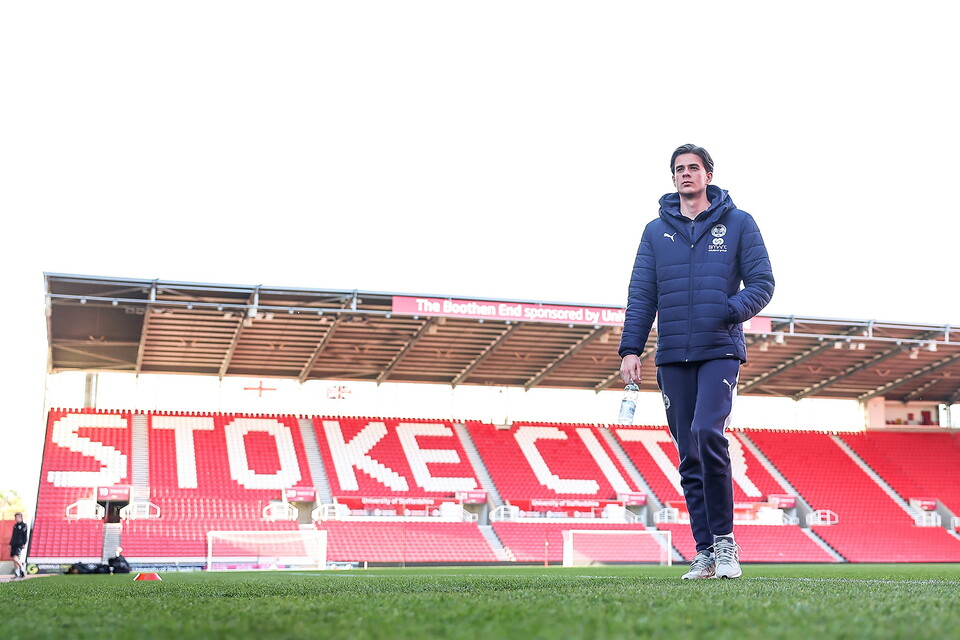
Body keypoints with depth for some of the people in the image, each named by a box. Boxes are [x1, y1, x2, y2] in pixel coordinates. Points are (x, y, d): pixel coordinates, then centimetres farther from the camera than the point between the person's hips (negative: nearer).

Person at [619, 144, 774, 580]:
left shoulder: (738, 223, 8)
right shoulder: (657, 231, 14)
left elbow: (762, 282, 4)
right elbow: (641, 295, 10)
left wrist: (732, 311, -16)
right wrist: (631, 349, -1)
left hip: (721, 351, -3)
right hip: (673, 357, 3)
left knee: (708, 432, -22)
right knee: (689, 457, 3)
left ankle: (724, 540, -9)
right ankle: (706, 552, 11)